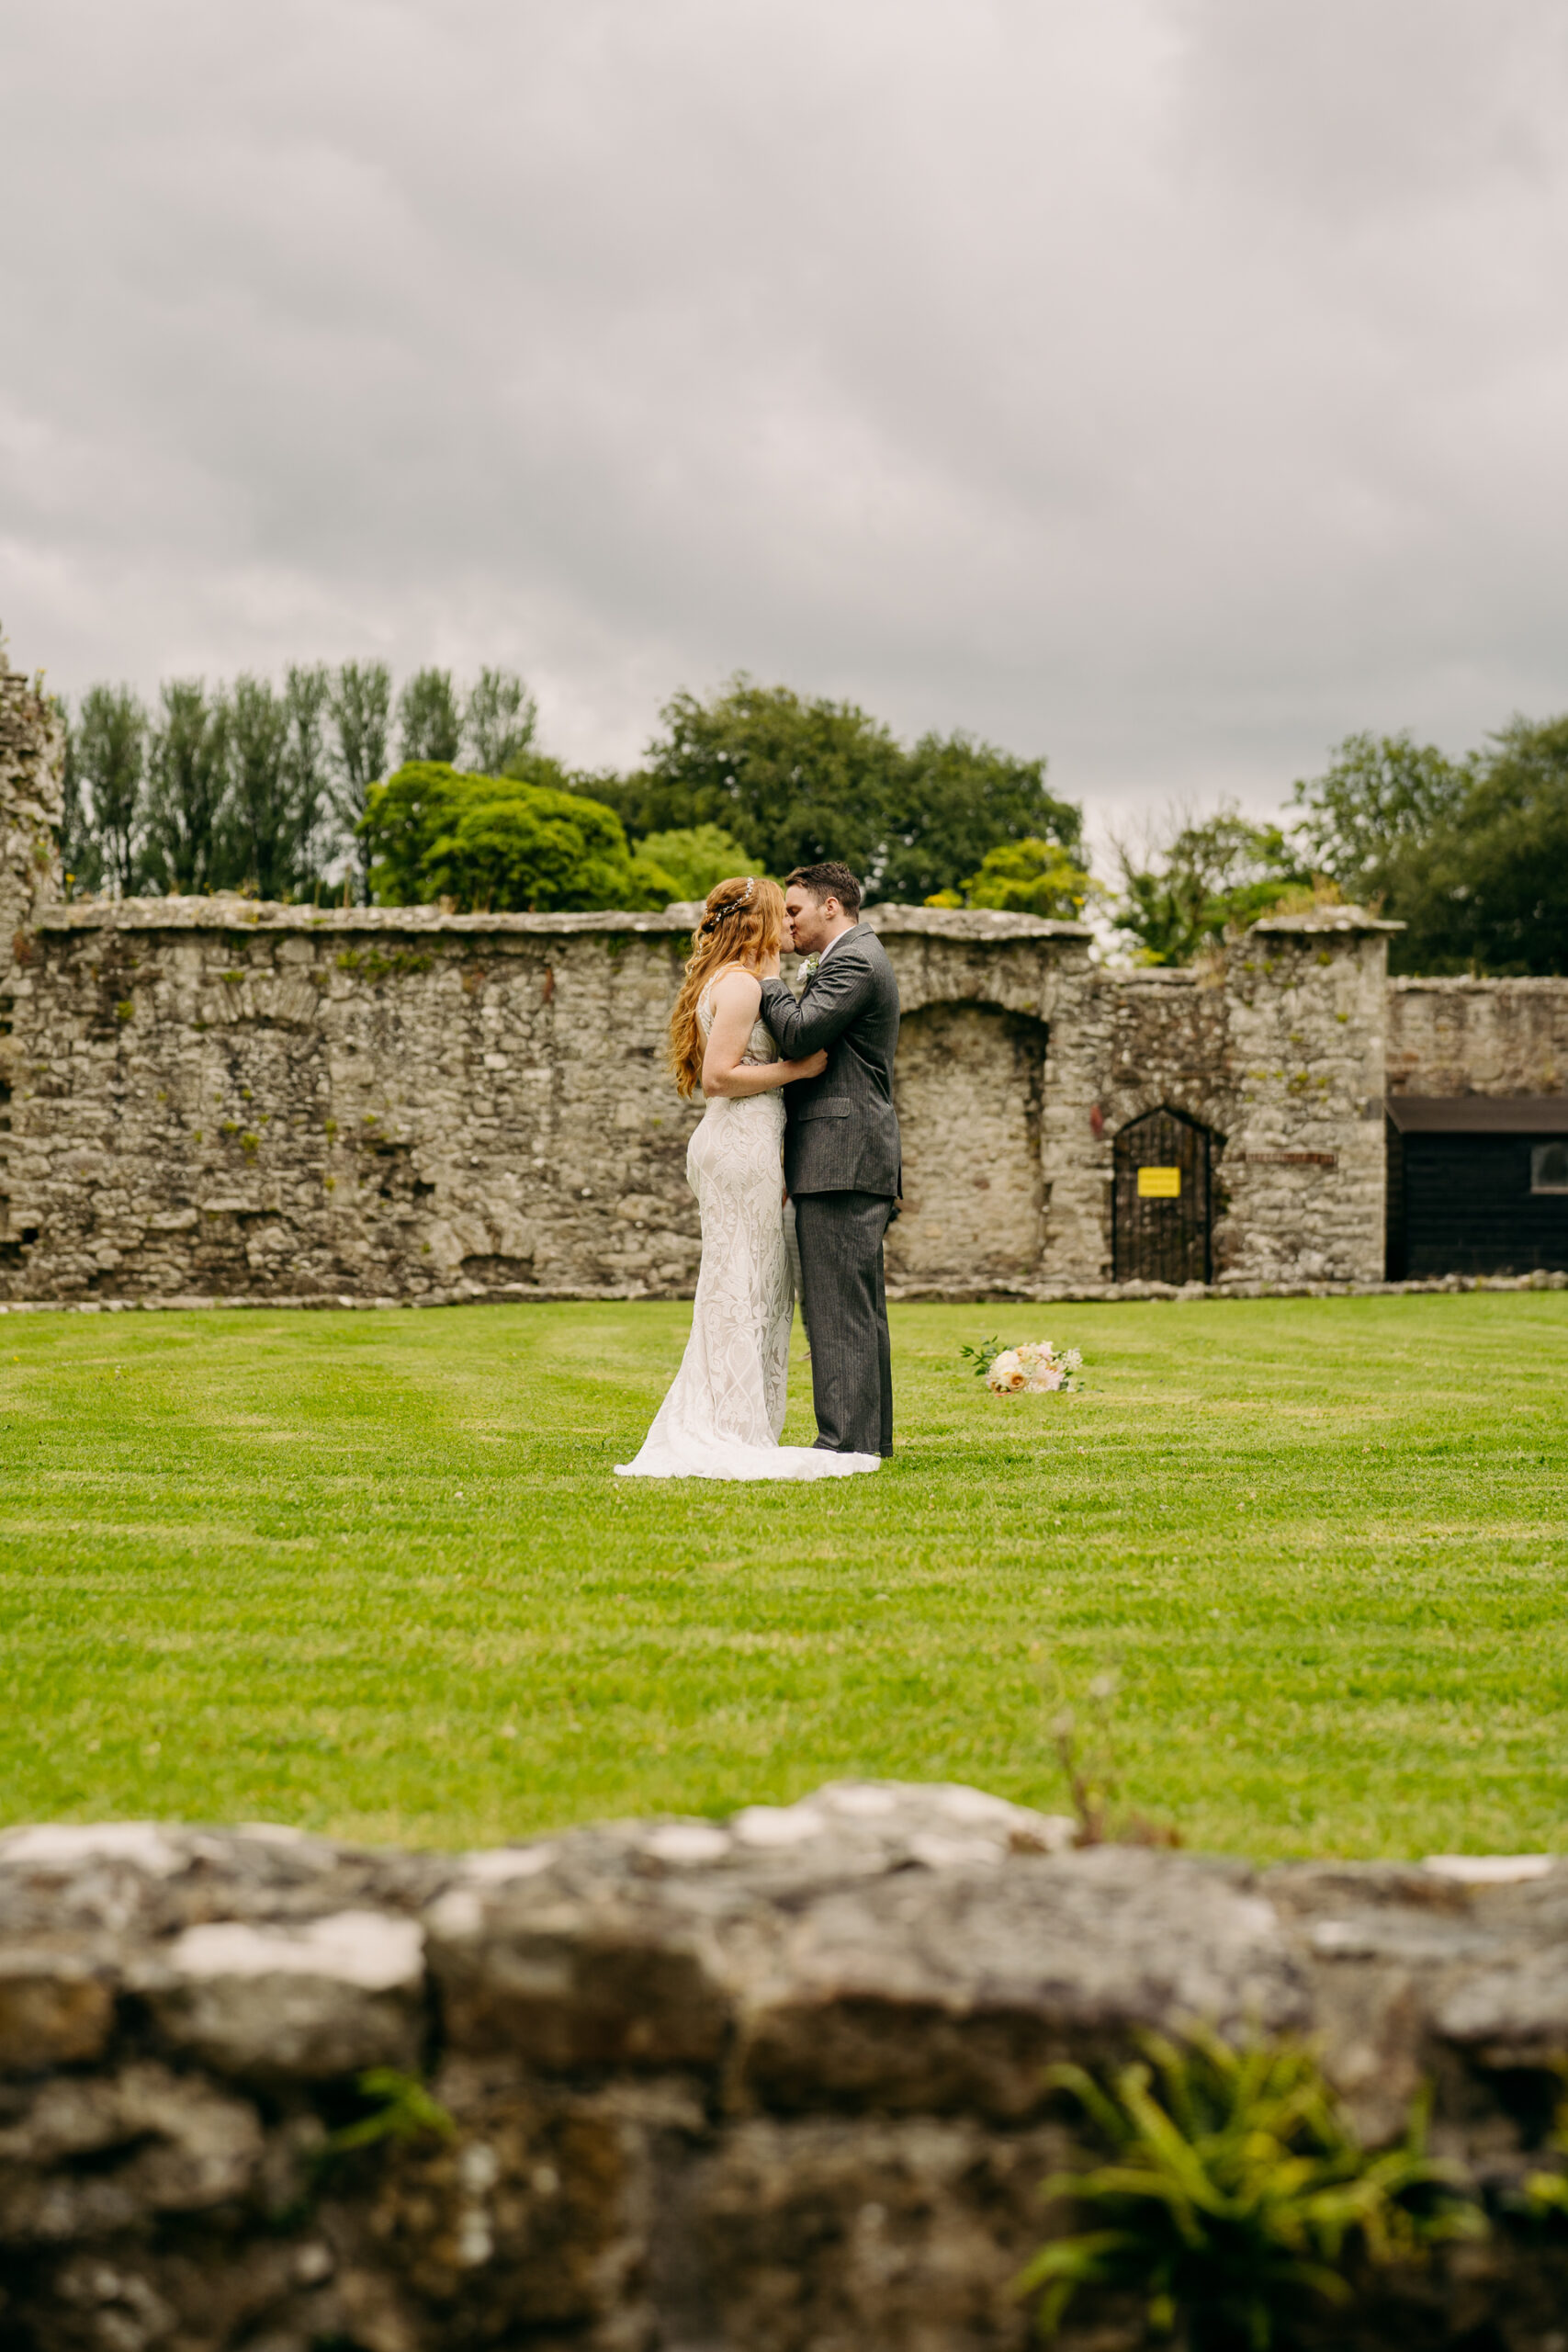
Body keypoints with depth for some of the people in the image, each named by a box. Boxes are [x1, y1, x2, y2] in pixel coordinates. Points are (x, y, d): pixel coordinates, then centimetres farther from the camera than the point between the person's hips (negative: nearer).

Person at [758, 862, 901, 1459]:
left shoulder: (853, 961, -11)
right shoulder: (856, 958, 22)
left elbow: (800, 1034, -20)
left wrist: (767, 981, -7)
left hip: (840, 1158, -11)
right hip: (856, 1161, 11)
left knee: (836, 1304, -11)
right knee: (860, 1306, 13)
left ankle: (844, 1440, -11)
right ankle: (871, 1436, 18)